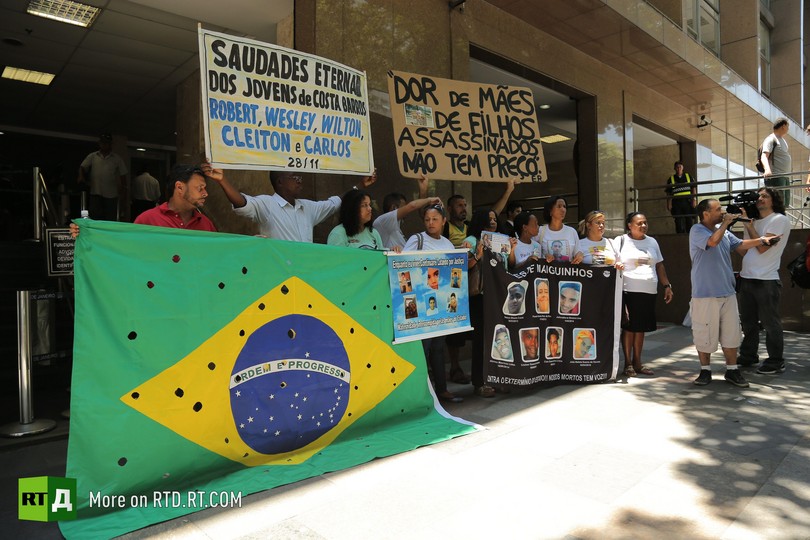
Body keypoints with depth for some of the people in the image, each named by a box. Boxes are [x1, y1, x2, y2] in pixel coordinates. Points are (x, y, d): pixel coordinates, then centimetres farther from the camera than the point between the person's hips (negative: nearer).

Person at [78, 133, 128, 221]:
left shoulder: (117, 158, 7)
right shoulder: (92, 156, 9)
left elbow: (123, 175, 7)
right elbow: (82, 167, 7)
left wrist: (124, 190, 0)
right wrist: (81, 176, -14)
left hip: (111, 195, -1)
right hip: (96, 193, 1)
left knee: (110, 220, 1)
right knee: (95, 218, -3)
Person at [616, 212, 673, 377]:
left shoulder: (652, 242, 16)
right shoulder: (621, 241, 1)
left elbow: (659, 266, 19)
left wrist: (667, 286, 12)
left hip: (649, 292, 5)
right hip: (628, 291, -5)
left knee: (641, 327, 8)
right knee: (628, 327, -1)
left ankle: (637, 362, 19)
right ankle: (628, 363, 9)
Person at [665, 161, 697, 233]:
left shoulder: (688, 177, 11)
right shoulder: (671, 179, 8)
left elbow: (693, 188, 9)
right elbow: (668, 193, 7)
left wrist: (694, 199, -2)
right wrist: (669, 204, -1)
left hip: (687, 201, 0)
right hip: (676, 202, 0)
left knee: (690, 220, -1)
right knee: (679, 222, 1)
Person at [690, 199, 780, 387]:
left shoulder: (724, 231, 12)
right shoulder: (697, 231, -9)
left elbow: (740, 245, 17)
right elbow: (713, 241, -26)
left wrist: (762, 240, 3)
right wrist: (726, 222, -13)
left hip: (728, 293, 7)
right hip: (705, 294, -7)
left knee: (731, 334, 10)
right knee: (704, 335, 2)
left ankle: (732, 370, 21)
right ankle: (705, 371, 15)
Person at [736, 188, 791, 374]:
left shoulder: (779, 220, -6)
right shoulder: (754, 221, 15)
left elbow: (762, 247, -15)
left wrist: (748, 225, -9)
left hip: (766, 280, -7)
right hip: (746, 278, 7)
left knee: (770, 323, 0)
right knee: (748, 321, 15)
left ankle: (776, 361, 11)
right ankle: (748, 356, 26)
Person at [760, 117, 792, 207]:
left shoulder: (782, 140, 21)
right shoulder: (771, 139, -8)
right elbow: (764, 156, -23)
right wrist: (767, 169, -40)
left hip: (785, 177, 10)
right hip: (775, 176, -10)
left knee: (785, 204, 9)